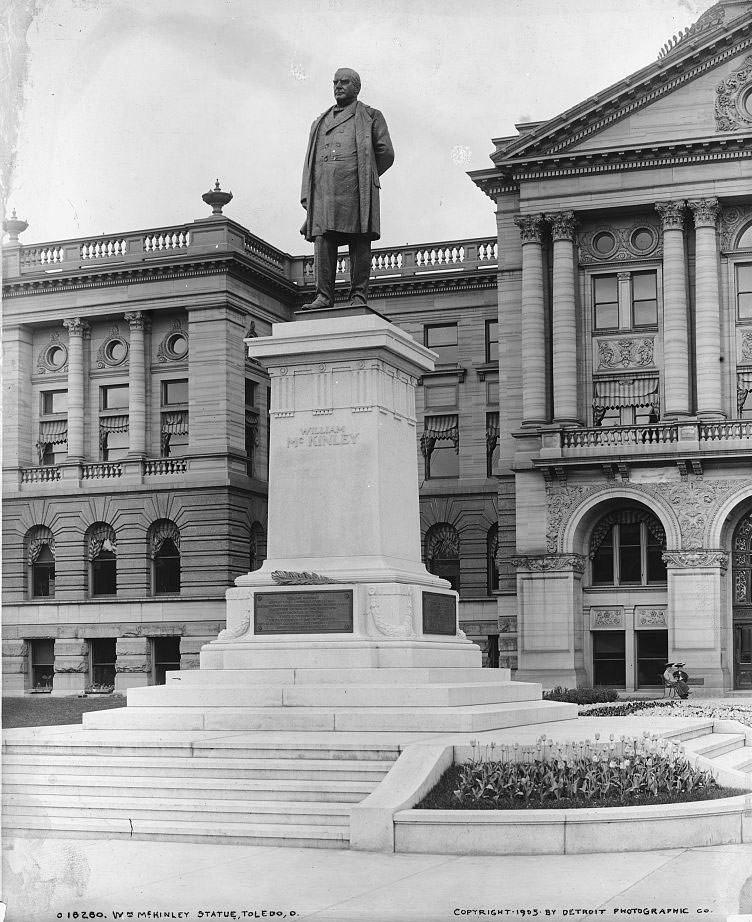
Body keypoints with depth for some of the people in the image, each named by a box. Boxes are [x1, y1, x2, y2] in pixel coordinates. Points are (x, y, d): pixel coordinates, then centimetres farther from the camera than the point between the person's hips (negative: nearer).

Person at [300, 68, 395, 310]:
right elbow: (310, 161, 20)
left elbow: (386, 153, 8)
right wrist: (306, 196, 8)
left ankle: (358, 297, -8)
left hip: (355, 190, -3)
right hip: (323, 189, 3)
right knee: (323, 240, -8)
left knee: (359, 242, -7)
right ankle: (324, 296, -10)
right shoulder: (320, 122, 27)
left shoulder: (370, 116, 16)